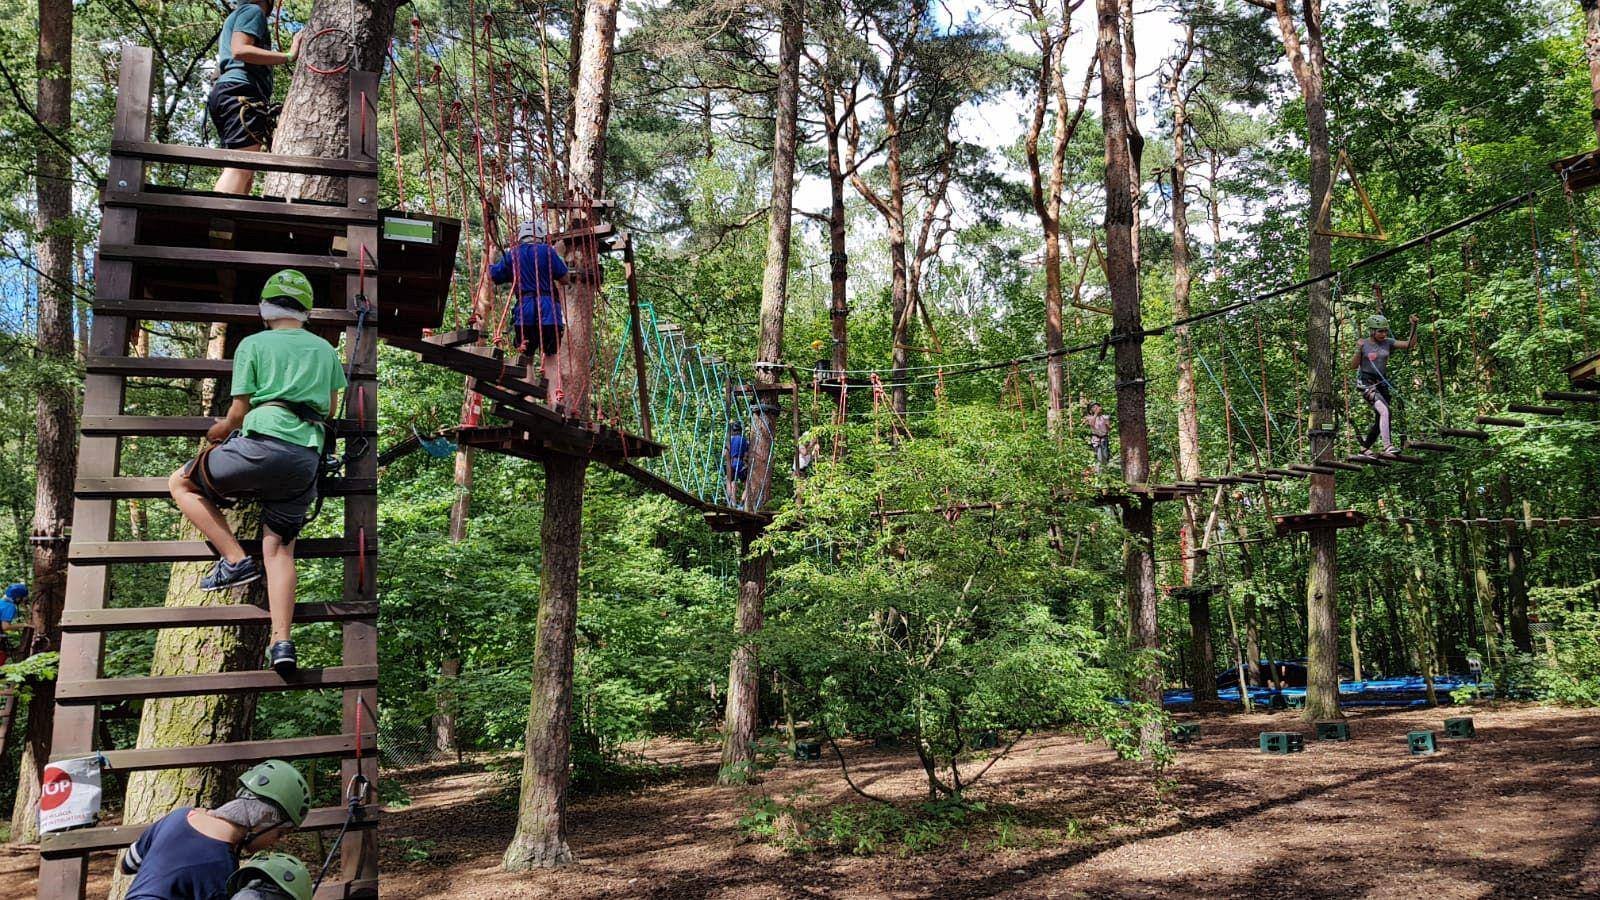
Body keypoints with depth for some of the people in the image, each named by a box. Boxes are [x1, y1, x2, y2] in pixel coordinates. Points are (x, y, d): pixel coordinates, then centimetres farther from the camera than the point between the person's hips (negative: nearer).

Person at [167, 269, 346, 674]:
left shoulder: (253, 344, 8)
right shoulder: (325, 349, 20)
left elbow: (238, 414, 6)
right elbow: (331, 408, 29)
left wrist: (217, 432, 26)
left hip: (263, 443, -4)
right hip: (308, 458, 5)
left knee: (181, 484, 18)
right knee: (278, 548, 9)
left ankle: (235, 560, 3)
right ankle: (282, 642, -6)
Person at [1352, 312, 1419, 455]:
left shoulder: (1388, 343, 6)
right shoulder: (1364, 344, -4)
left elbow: (1410, 344, 0)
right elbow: (1354, 365, -7)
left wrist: (1414, 327, -12)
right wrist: (1358, 350, -22)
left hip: (1382, 383, 6)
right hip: (1366, 383, -6)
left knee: (1379, 420, 7)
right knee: (1384, 411, -26)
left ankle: (1365, 447, 24)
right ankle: (1388, 446, -30)